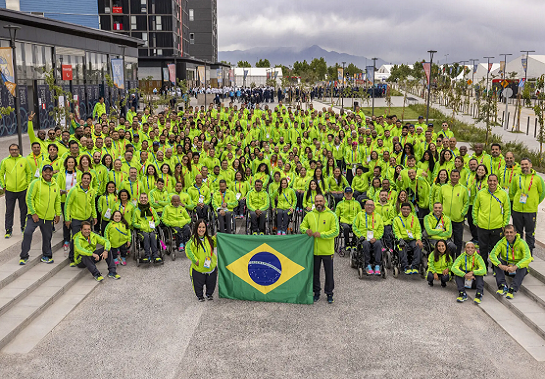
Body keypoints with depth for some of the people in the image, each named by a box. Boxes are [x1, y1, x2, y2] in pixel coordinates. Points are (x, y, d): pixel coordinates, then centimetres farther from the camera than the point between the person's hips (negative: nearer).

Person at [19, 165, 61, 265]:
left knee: (47, 237, 12)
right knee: (27, 233, -12)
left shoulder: (55, 185, 8)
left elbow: (57, 201, 16)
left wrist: (58, 214, 12)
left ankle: (46, 255, 29)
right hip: (35, 215, -4)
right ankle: (24, 256, 2)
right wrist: (33, 213, -14)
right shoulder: (36, 183, -9)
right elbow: (29, 198, -10)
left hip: (49, 217, 4)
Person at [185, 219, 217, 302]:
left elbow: (214, 244, 23)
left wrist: (216, 237, 4)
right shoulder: (193, 240, -15)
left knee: (211, 283, 18)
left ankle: (209, 294, 42)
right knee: (198, 284, 10)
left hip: (211, 267, 4)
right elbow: (188, 250, -18)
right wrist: (195, 260, -22)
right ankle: (199, 296, 34)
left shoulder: (209, 239, 2)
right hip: (198, 268, -4)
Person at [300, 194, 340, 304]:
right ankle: (316, 292, 26)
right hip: (313, 249, 3)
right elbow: (302, 226, 16)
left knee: (329, 273, 7)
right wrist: (306, 230, -8)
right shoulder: (309, 215, 5)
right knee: (315, 272, 12)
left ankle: (329, 294, 20)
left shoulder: (331, 215, -6)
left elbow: (335, 231, -11)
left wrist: (321, 234, -19)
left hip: (327, 250, -3)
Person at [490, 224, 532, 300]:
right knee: (496, 262, -26)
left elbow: (528, 258, -27)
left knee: (523, 268, -35)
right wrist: (500, 265, -38)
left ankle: (512, 289, -38)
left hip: (518, 266, -2)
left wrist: (515, 267, -41)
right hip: (505, 266, 2)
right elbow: (492, 254, -18)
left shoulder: (522, 243, -15)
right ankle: (503, 286, -30)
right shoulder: (501, 242, -8)